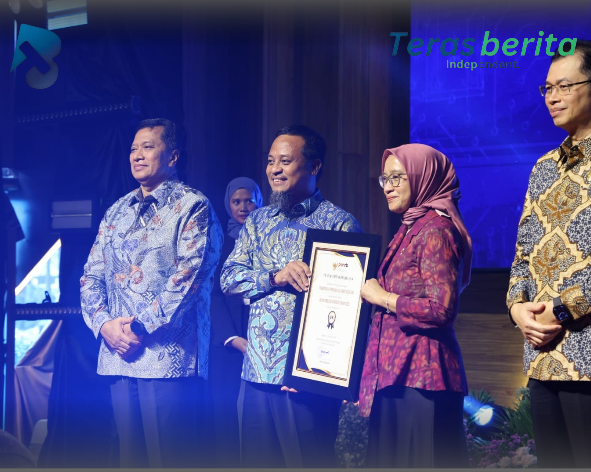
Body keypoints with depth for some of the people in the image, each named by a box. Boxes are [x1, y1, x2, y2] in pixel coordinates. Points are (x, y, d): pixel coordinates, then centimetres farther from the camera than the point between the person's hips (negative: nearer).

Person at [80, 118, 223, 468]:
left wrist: (140, 328, -15)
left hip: (168, 356, -6)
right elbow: (91, 276, 15)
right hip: (119, 355, 6)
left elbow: (187, 277, -13)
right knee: (131, 457, 9)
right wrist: (104, 323, -4)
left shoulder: (192, 207, -2)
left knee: (170, 458, -6)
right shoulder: (117, 212, 18)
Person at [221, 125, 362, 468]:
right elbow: (229, 278, 5)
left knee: (308, 461, 0)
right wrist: (276, 277, -14)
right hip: (257, 373, 5)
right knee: (257, 460, 11)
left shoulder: (338, 222, -3)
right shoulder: (258, 221, 15)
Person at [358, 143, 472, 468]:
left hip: (419, 372, -9)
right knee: (392, 457, 11)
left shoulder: (435, 230, -10)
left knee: (416, 458, -6)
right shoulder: (411, 229, 19)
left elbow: (441, 309, -19)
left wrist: (383, 298, -11)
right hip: (396, 369, 9)